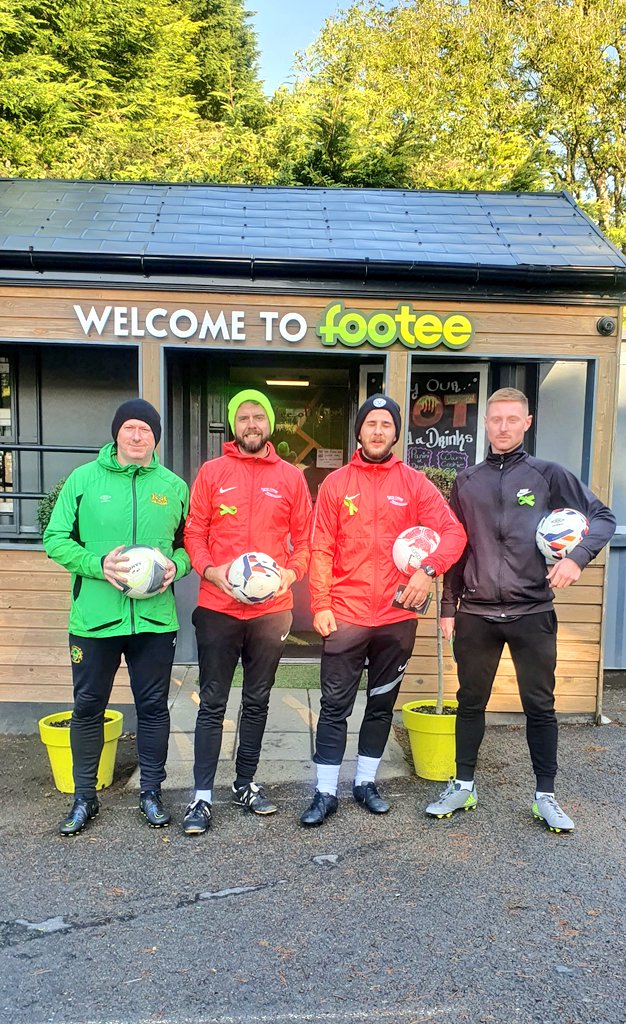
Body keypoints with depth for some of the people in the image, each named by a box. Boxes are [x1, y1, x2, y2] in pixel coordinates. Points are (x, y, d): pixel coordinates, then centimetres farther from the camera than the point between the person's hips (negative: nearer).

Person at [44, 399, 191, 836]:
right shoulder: (83, 479, 0)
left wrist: (176, 564, -10)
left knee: (153, 705, 11)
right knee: (88, 706, 11)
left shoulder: (174, 486, 5)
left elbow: (189, 543, 12)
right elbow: (56, 539, -1)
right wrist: (99, 564, -17)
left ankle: (152, 791, 29)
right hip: (94, 616, -1)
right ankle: (85, 796, 30)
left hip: (155, 617, 1)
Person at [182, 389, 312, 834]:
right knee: (213, 703, 5)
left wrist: (293, 571, -10)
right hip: (218, 606, -1)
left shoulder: (290, 476, 6)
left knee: (257, 701, 14)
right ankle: (202, 795, 15)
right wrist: (209, 569, -15)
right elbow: (195, 531, 1)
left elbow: (304, 536, 8)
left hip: (271, 608, 2)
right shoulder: (212, 472, 3)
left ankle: (246, 783, 30)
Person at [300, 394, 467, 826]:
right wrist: (321, 606, -7)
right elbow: (321, 550, -1)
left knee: (382, 704, 14)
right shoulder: (336, 483, 1)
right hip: (345, 616, -1)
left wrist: (429, 568, -21)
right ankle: (326, 792, 17)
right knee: (335, 706, 4)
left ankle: (366, 782, 31)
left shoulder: (414, 483, 1)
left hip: (398, 616, 2)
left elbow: (454, 531, -4)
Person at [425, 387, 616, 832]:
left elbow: (603, 517, 2)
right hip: (475, 615, 2)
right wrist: (449, 606, 8)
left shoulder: (548, 474, 1)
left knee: (540, 707, 7)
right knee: (471, 703, 12)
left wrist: (577, 557, -15)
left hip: (533, 613, -2)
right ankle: (463, 786, 27)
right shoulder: (467, 481, 8)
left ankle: (545, 795, 23)